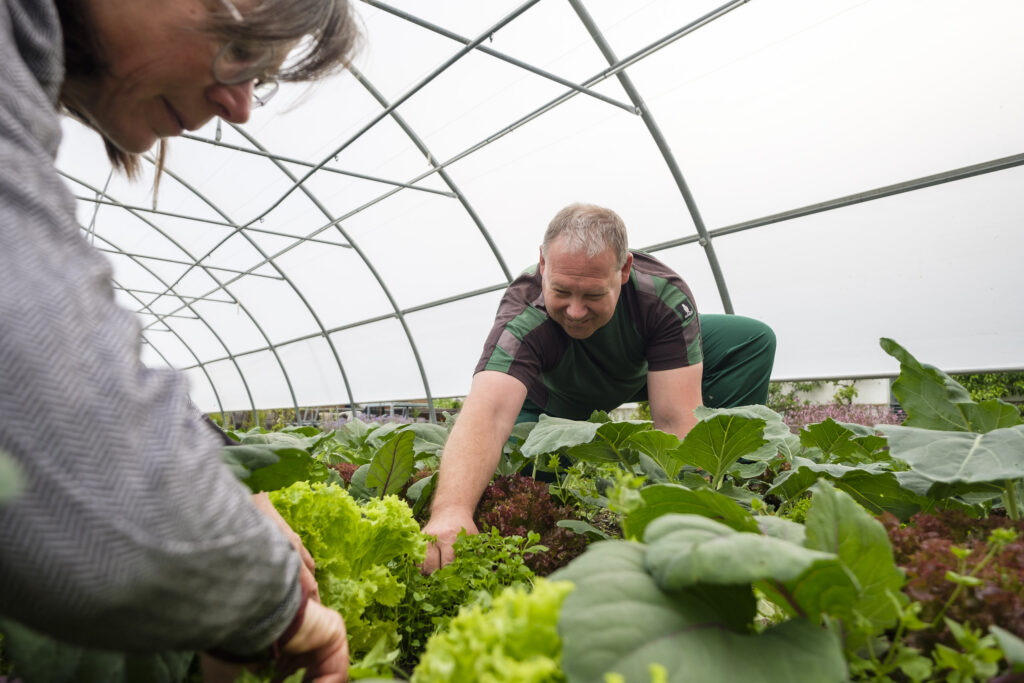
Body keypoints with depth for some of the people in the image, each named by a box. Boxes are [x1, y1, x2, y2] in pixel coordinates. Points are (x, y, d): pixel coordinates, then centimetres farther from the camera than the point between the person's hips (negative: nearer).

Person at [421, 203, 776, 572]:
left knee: (752, 341, -14)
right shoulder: (522, 319, -40)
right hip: (552, 399, -1)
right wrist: (452, 510, -73)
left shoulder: (664, 296, -34)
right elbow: (487, 412, -56)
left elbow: (676, 420, -37)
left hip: (638, 371, 2)